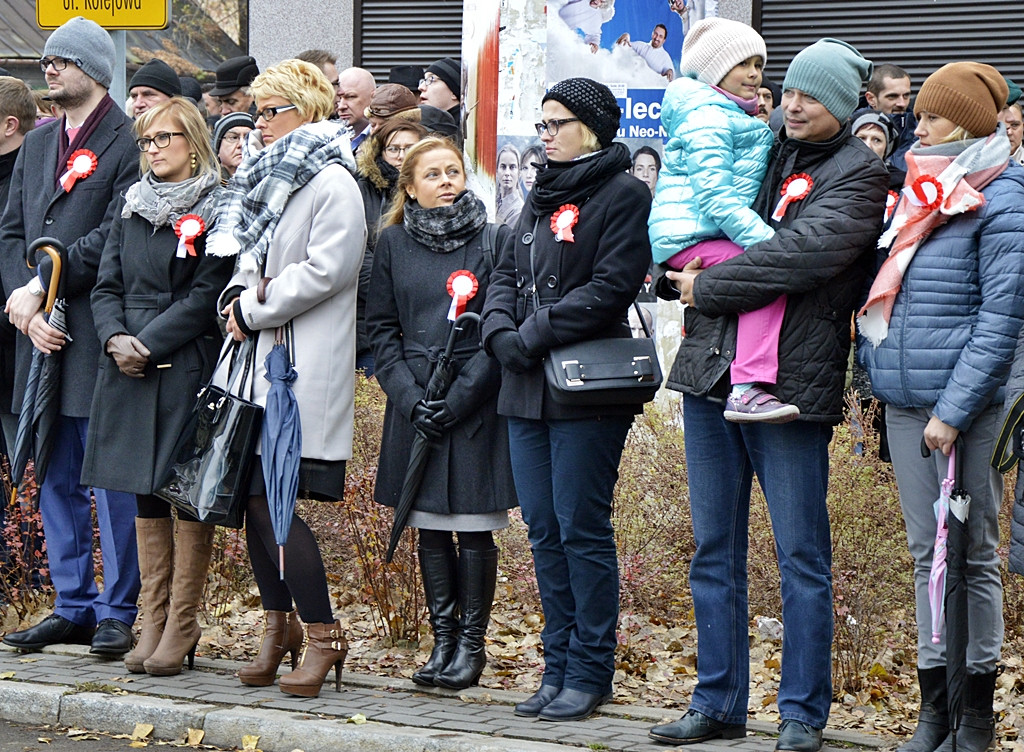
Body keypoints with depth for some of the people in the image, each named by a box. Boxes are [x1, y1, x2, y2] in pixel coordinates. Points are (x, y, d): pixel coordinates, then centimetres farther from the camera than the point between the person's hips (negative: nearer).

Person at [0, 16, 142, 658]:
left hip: (100, 340, -8)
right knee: (56, 478, 12)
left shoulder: (129, 143, -7)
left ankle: (119, 611, 5)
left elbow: (116, 236, -16)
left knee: (112, 480, -2)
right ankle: (73, 606, 20)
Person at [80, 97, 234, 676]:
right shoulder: (131, 206, 14)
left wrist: (145, 343, -13)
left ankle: (182, 627, 3)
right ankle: (154, 622, 13)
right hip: (131, 369, 5)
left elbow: (205, 297, -10)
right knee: (147, 494, 8)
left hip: (189, 366, -5)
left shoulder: (219, 211, -4)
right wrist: (116, 339, -7)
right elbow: (107, 286, 12)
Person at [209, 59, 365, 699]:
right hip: (258, 359, 8)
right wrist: (237, 297, 3)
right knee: (254, 498, 8)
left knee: (274, 502, -11)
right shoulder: (266, 178, 19)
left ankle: (324, 635, -2)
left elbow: (325, 270, -17)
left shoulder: (332, 183, -8)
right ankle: (280, 626, 20)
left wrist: (253, 311, -11)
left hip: (303, 368, -8)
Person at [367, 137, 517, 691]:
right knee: (429, 529, 7)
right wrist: (410, 395, -6)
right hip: (414, 407, 3)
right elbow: (381, 327, 7)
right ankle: (443, 641, 16)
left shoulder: (495, 241, -1)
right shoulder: (393, 244, 7)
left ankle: (472, 645, 9)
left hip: (477, 403, -3)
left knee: (475, 530, 0)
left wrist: (457, 400, -12)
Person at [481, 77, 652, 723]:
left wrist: (534, 335, -16)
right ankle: (559, 665, 17)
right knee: (544, 531, 9)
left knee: (582, 529, -5)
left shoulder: (623, 194, -6)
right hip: (528, 390, 8)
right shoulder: (542, 196, 20)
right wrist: (501, 332, -3)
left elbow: (612, 286, -16)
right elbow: (507, 273, 17)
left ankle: (590, 671, 3)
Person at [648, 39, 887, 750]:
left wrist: (707, 287, -10)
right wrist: (677, 273, 5)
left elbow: (802, 254, -18)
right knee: (714, 552, 11)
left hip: (787, 383, -6)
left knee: (802, 558, 0)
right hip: (710, 371, 6)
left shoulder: (858, 173, -4)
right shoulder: (763, 151, 15)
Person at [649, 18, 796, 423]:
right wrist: (768, 241, -25)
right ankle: (747, 388, -39)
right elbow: (714, 197, -19)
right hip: (687, 237, -11)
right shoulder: (708, 118, -8)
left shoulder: (737, 118, 26)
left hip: (713, 236, 11)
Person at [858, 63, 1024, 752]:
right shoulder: (921, 191, 13)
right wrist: (879, 375, 13)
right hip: (905, 403, 7)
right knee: (926, 553, 10)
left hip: (964, 407, -7)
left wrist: (953, 410, -17)